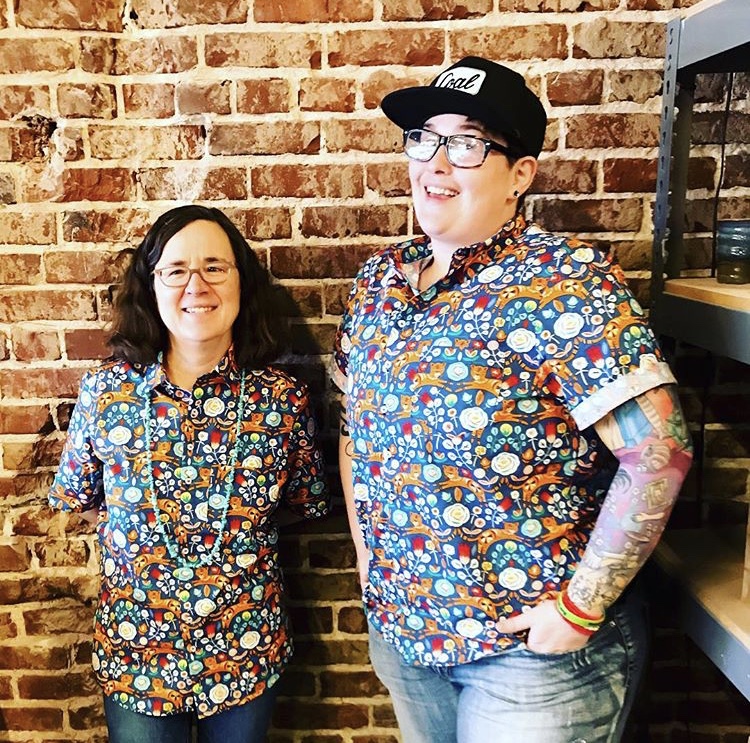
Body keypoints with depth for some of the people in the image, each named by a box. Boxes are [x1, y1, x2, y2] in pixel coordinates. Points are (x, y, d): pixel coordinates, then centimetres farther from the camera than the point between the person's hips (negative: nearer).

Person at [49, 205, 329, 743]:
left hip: (248, 655, 0)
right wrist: (151, 529, -4)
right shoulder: (106, 388, -11)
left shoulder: (283, 398, -14)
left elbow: (308, 504, 0)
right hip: (135, 657, 0)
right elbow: (75, 497, 4)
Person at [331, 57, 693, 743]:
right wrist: (366, 551, 6)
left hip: (532, 645, -5)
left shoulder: (565, 282, -18)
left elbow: (658, 454, -22)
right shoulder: (380, 279, 1)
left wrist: (580, 608, -18)